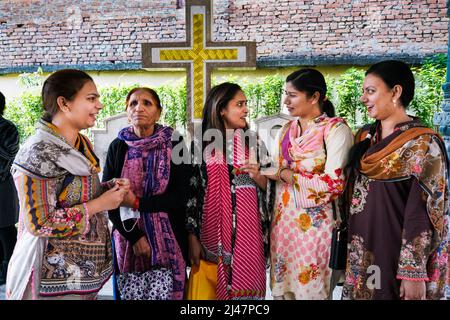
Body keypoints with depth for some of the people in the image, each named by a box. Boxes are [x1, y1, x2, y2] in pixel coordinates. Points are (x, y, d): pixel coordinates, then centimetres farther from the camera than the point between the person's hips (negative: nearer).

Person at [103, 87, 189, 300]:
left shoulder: (175, 146, -3)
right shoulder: (118, 147, 1)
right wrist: (134, 237, -10)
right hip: (127, 239, 1)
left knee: (168, 291, 6)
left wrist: (137, 203, -16)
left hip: (168, 239, -1)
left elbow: (180, 196, -8)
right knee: (129, 292, 10)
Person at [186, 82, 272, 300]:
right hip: (213, 231, -1)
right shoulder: (201, 145, -2)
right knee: (212, 288, 8)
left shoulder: (252, 142, 4)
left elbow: (268, 187, 9)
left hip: (247, 230, 2)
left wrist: (257, 176, -13)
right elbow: (191, 192, -1)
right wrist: (192, 237, -3)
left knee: (245, 286, 7)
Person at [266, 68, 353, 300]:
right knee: (282, 286, 13)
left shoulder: (336, 129, -9)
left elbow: (334, 184, -18)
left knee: (310, 288, 6)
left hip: (314, 224, -6)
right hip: (283, 221, 6)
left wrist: (286, 174, -14)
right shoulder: (286, 130, 10)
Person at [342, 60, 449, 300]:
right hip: (361, 251, 6)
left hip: (396, 254, -6)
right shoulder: (364, 137, 6)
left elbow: (424, 213, -17)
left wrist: (414, 272, -18)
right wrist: (346, 241, 11)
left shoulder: (424, 144, -14)